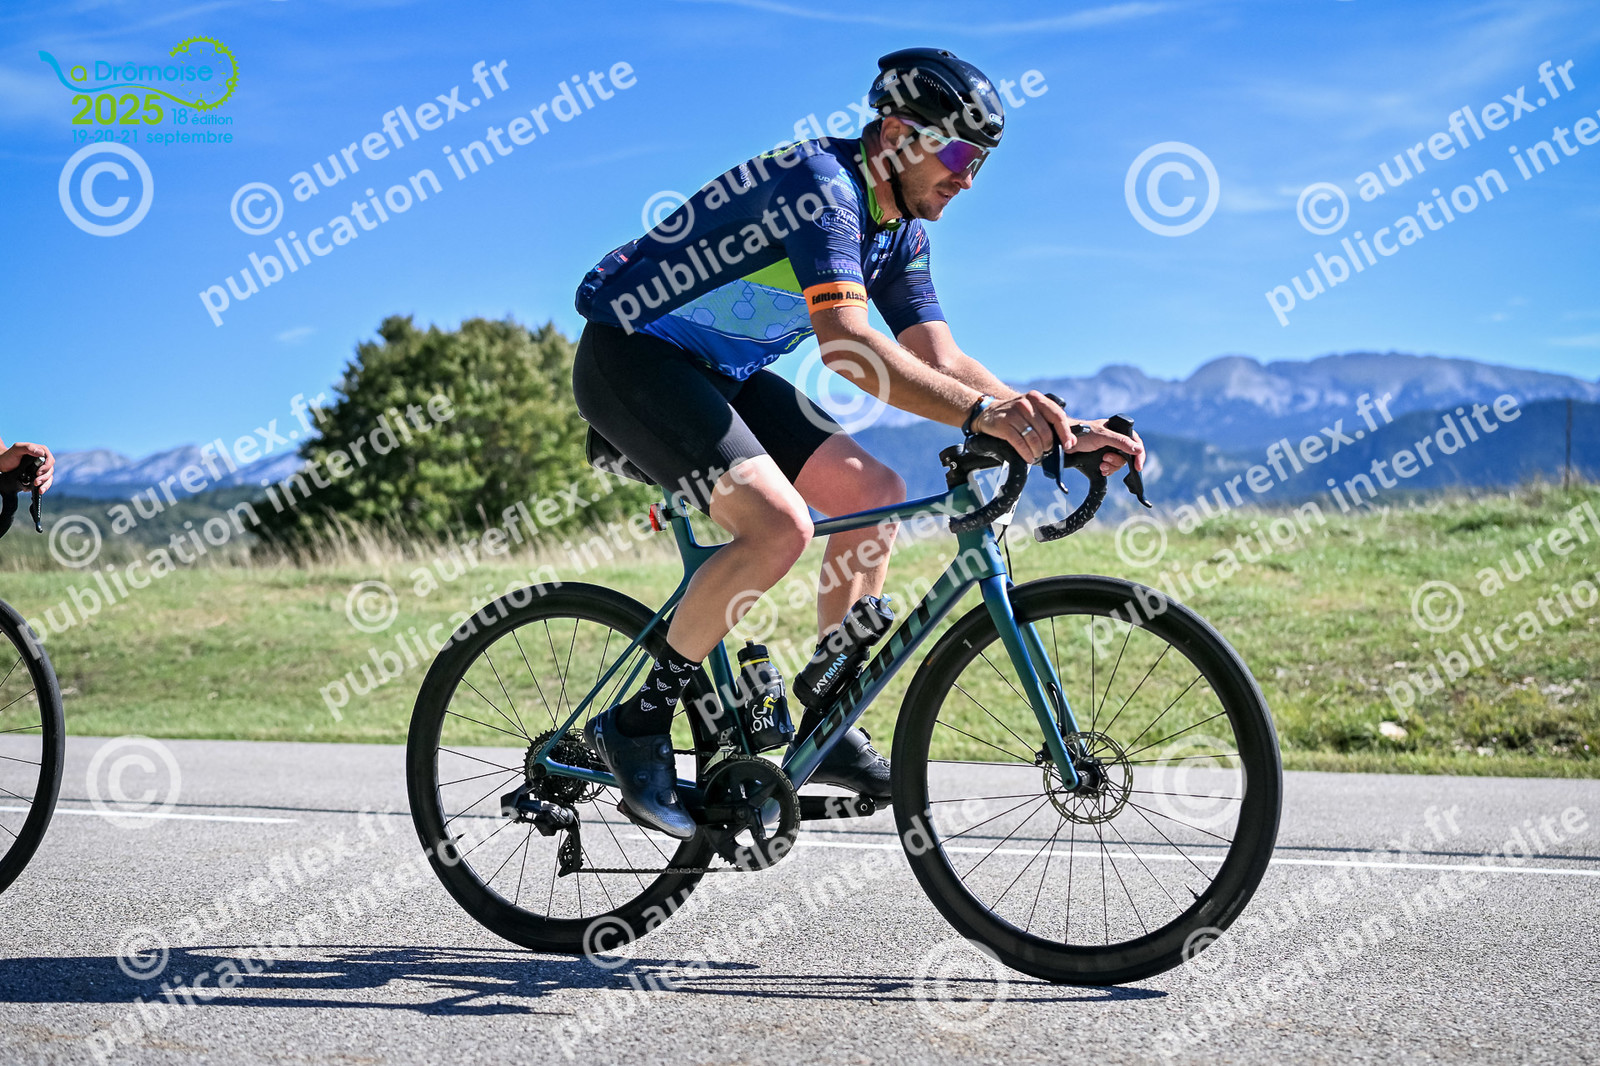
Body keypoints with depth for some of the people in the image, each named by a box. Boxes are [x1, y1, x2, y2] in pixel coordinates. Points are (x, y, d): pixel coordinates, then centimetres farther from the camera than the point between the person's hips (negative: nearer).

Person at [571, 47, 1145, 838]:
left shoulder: (899, 229, 6)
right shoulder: (820, 182, -23)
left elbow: (938, 359, 2)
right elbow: (847, 346, -36)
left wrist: (1059, 431, -10)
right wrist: (979, 412, -44)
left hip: (717, 371, 10)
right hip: (631, 356, -10)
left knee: (874, 491, 2)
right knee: (778, 523, -27)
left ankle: (827, 726, 8)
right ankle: (638, 722, -13)